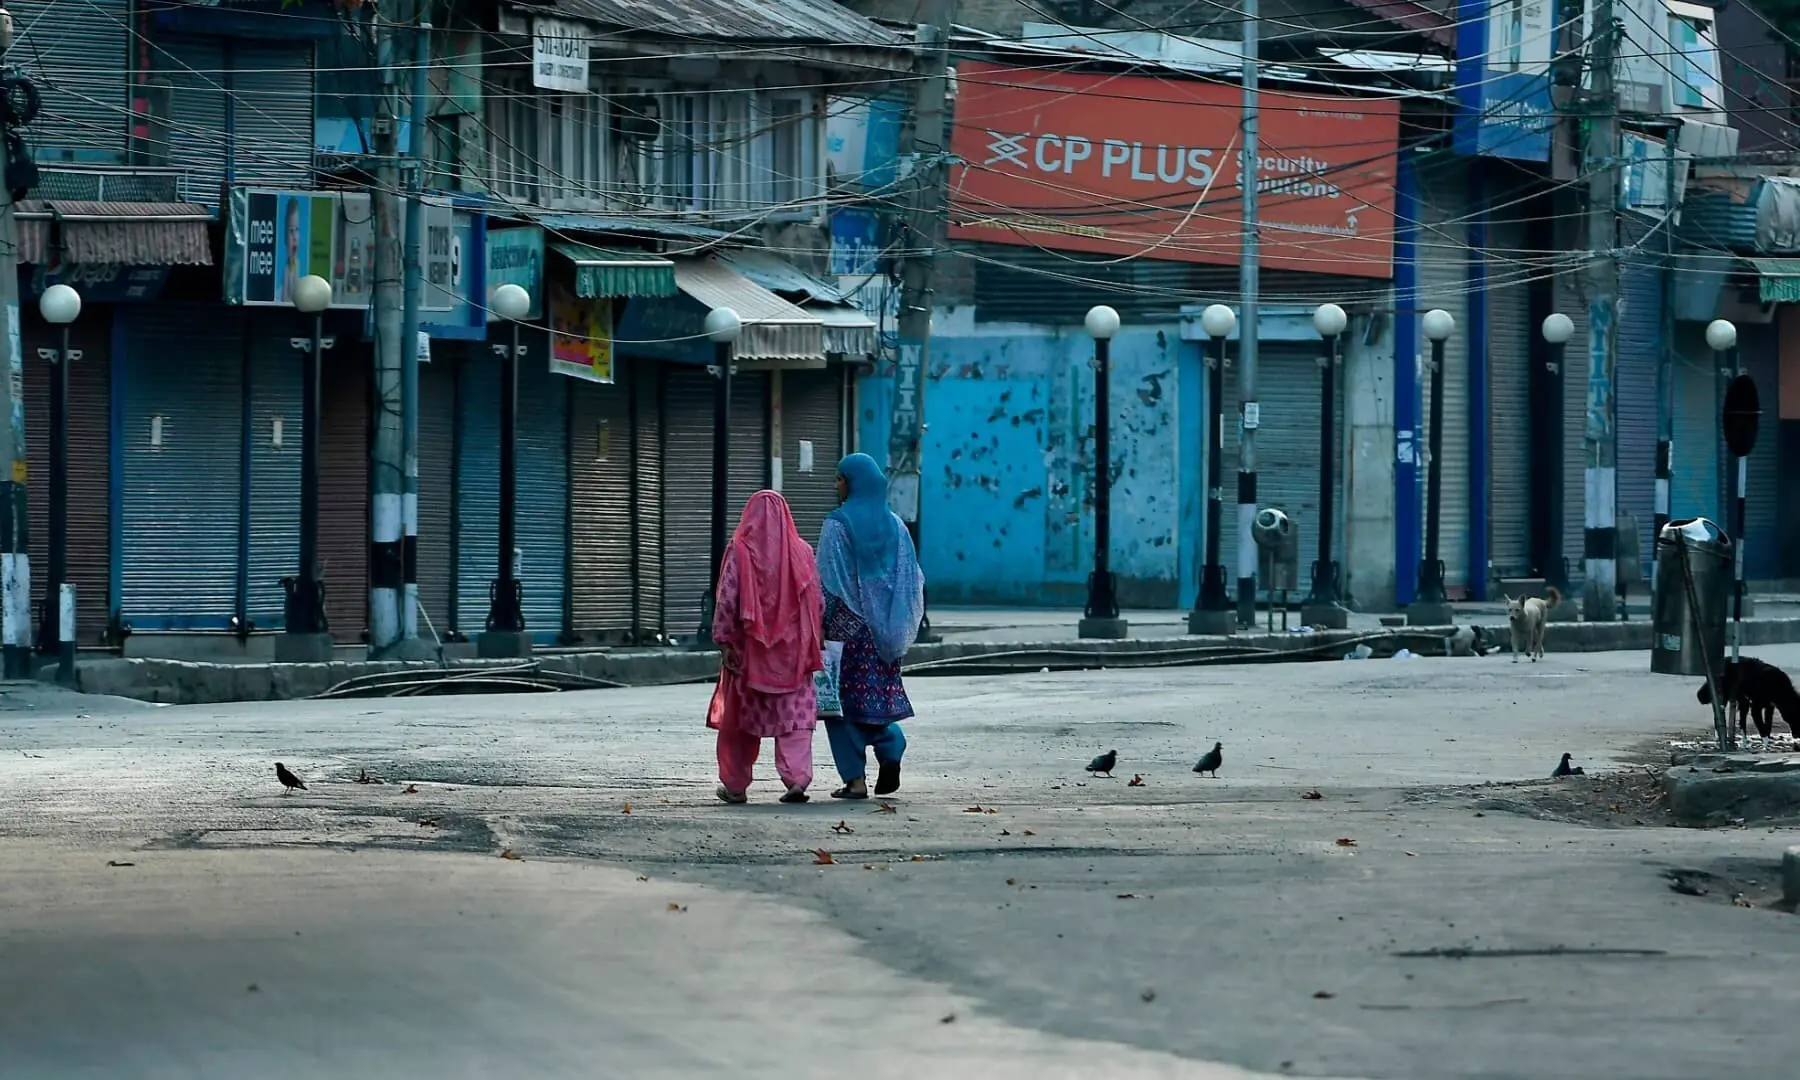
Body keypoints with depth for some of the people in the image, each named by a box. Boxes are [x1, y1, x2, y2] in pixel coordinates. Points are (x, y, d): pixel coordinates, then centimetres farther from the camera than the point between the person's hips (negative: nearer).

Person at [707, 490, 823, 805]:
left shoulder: (739, 550, -6)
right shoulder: (801, 552, 2)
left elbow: (727, 599, -10)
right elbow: (817, 604, 4)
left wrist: (725, 643, -7)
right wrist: (810, 643, 13)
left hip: (749, 649, -1)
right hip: (793, 649, 1)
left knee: (739, 716, 12)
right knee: (795, 715, 0)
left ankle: (735, 785, 18)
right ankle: (797, 778, -18)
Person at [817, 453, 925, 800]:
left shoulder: (837, 525, -9)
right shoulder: (894, 525, 7)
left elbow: (827, 581, -13)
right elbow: (913, 579, 8)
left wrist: (819, 627, -8)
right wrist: (899, 628, 13)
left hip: (847, 625, -5)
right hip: (883, 627, 5)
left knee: (846, 697, 2)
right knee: (880, 692, 17)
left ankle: (855, 779, -1)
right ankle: (891, 747, -9)